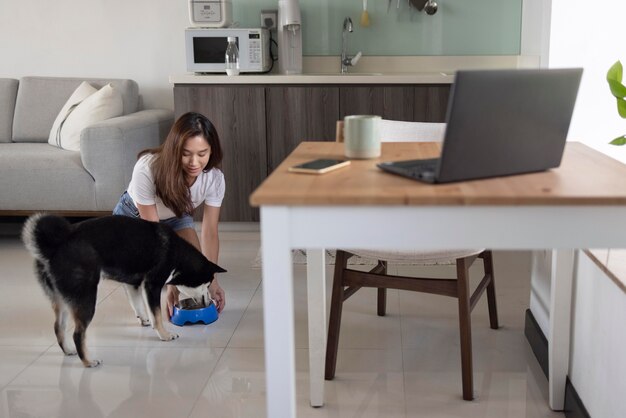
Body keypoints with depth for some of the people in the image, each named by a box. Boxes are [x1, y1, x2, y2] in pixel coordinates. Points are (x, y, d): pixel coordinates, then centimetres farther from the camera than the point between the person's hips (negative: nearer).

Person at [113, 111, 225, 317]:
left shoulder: (214, 178, -30)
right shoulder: (147, 168, -40)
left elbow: (209, 232, -24)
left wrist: (212, 280, -34)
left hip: (175, 217, 3)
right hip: (134, 216, -2)